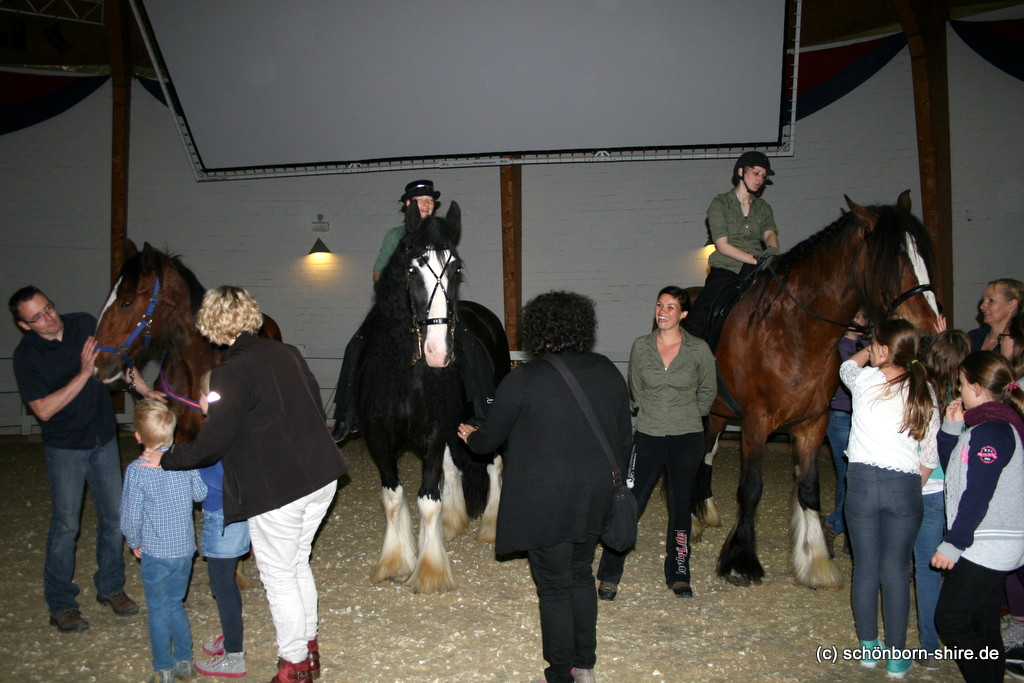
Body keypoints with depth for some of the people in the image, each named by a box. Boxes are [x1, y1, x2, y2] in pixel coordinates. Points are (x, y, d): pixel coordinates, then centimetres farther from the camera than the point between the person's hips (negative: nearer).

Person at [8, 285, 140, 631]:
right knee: (65, 525, 1)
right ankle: (60, 605, 16)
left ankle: (111, 587, 28)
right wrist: (84, 374, -27)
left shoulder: (84, 324, -6)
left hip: (104, 439, 4)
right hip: (65, 448, -4)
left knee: (114, 517, 10)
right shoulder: (26, 355, -15)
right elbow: (43, 410, -21)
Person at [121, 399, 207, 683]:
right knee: (175, 605, 20)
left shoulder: (137, 471, -17)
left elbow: (130, 517, -12)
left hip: (156, 553, -4)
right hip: (185, 548, 4)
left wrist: (134, 543, 6)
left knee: (158, 610, 11)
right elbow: (200, 493, 5)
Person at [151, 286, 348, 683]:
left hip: (276, 491, -7)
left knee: (278, 576, 11)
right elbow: (315, 406, 15)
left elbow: (210, 447, -14)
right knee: (298, 564, 23)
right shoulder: (287, 353, 5)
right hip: (321, 478, 7)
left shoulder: (231, 372, -15)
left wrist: (168, 459, 3)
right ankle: (309, 649, 36)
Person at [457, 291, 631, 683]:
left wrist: (470, 436, 22)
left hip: (543, 502, -5)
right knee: (581, 576, 21)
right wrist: (612, 481, 23)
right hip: (595, 499, 6)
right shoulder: (609, 373, 2)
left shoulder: (523, 379, -13)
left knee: (554, 586, 8)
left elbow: (490, 438, 0)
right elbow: (624, 440, 9)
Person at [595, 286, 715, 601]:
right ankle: (609, 575, 11)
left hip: (687, 439, 0)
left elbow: (708, 391, 10)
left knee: (680, 507, 11)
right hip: (648, 436, 0)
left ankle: (679, 575, 28)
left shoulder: (699, 350, -5)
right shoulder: (641, 347, -2)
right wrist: (651, 413, 10)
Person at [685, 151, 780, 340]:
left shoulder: (763, 208, 19)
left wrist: (772, 251, -26)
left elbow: (770, 234, -1)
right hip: (725, 272, -4)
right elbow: (722, 245, -6)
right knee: (696, 324, -21)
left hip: (755, 275, 4)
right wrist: (756, 260, -17)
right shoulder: (720, 204, 5)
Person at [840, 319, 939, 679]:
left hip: (862, 481, -1)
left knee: (865, 567, 11)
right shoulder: (924, 393, 1)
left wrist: (870, 352, 39)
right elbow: (930, 457, 4)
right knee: (896, 571, 10)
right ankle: (896, 657, 17)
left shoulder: (865, 379, -4)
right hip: (905, 486, 1)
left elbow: (847, 365, 22)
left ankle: (869, 646, 24)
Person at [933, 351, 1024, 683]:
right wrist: (951, 428, 6)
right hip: (992, 545, 10)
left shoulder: (992, 431, -20)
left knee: (950, 620, -3)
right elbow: (954, 468, 18)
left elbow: (977, 497, -22)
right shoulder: (994, 423, 11)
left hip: (984, 545, -10)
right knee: (983, 624, 16)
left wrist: (953, 544, -18)